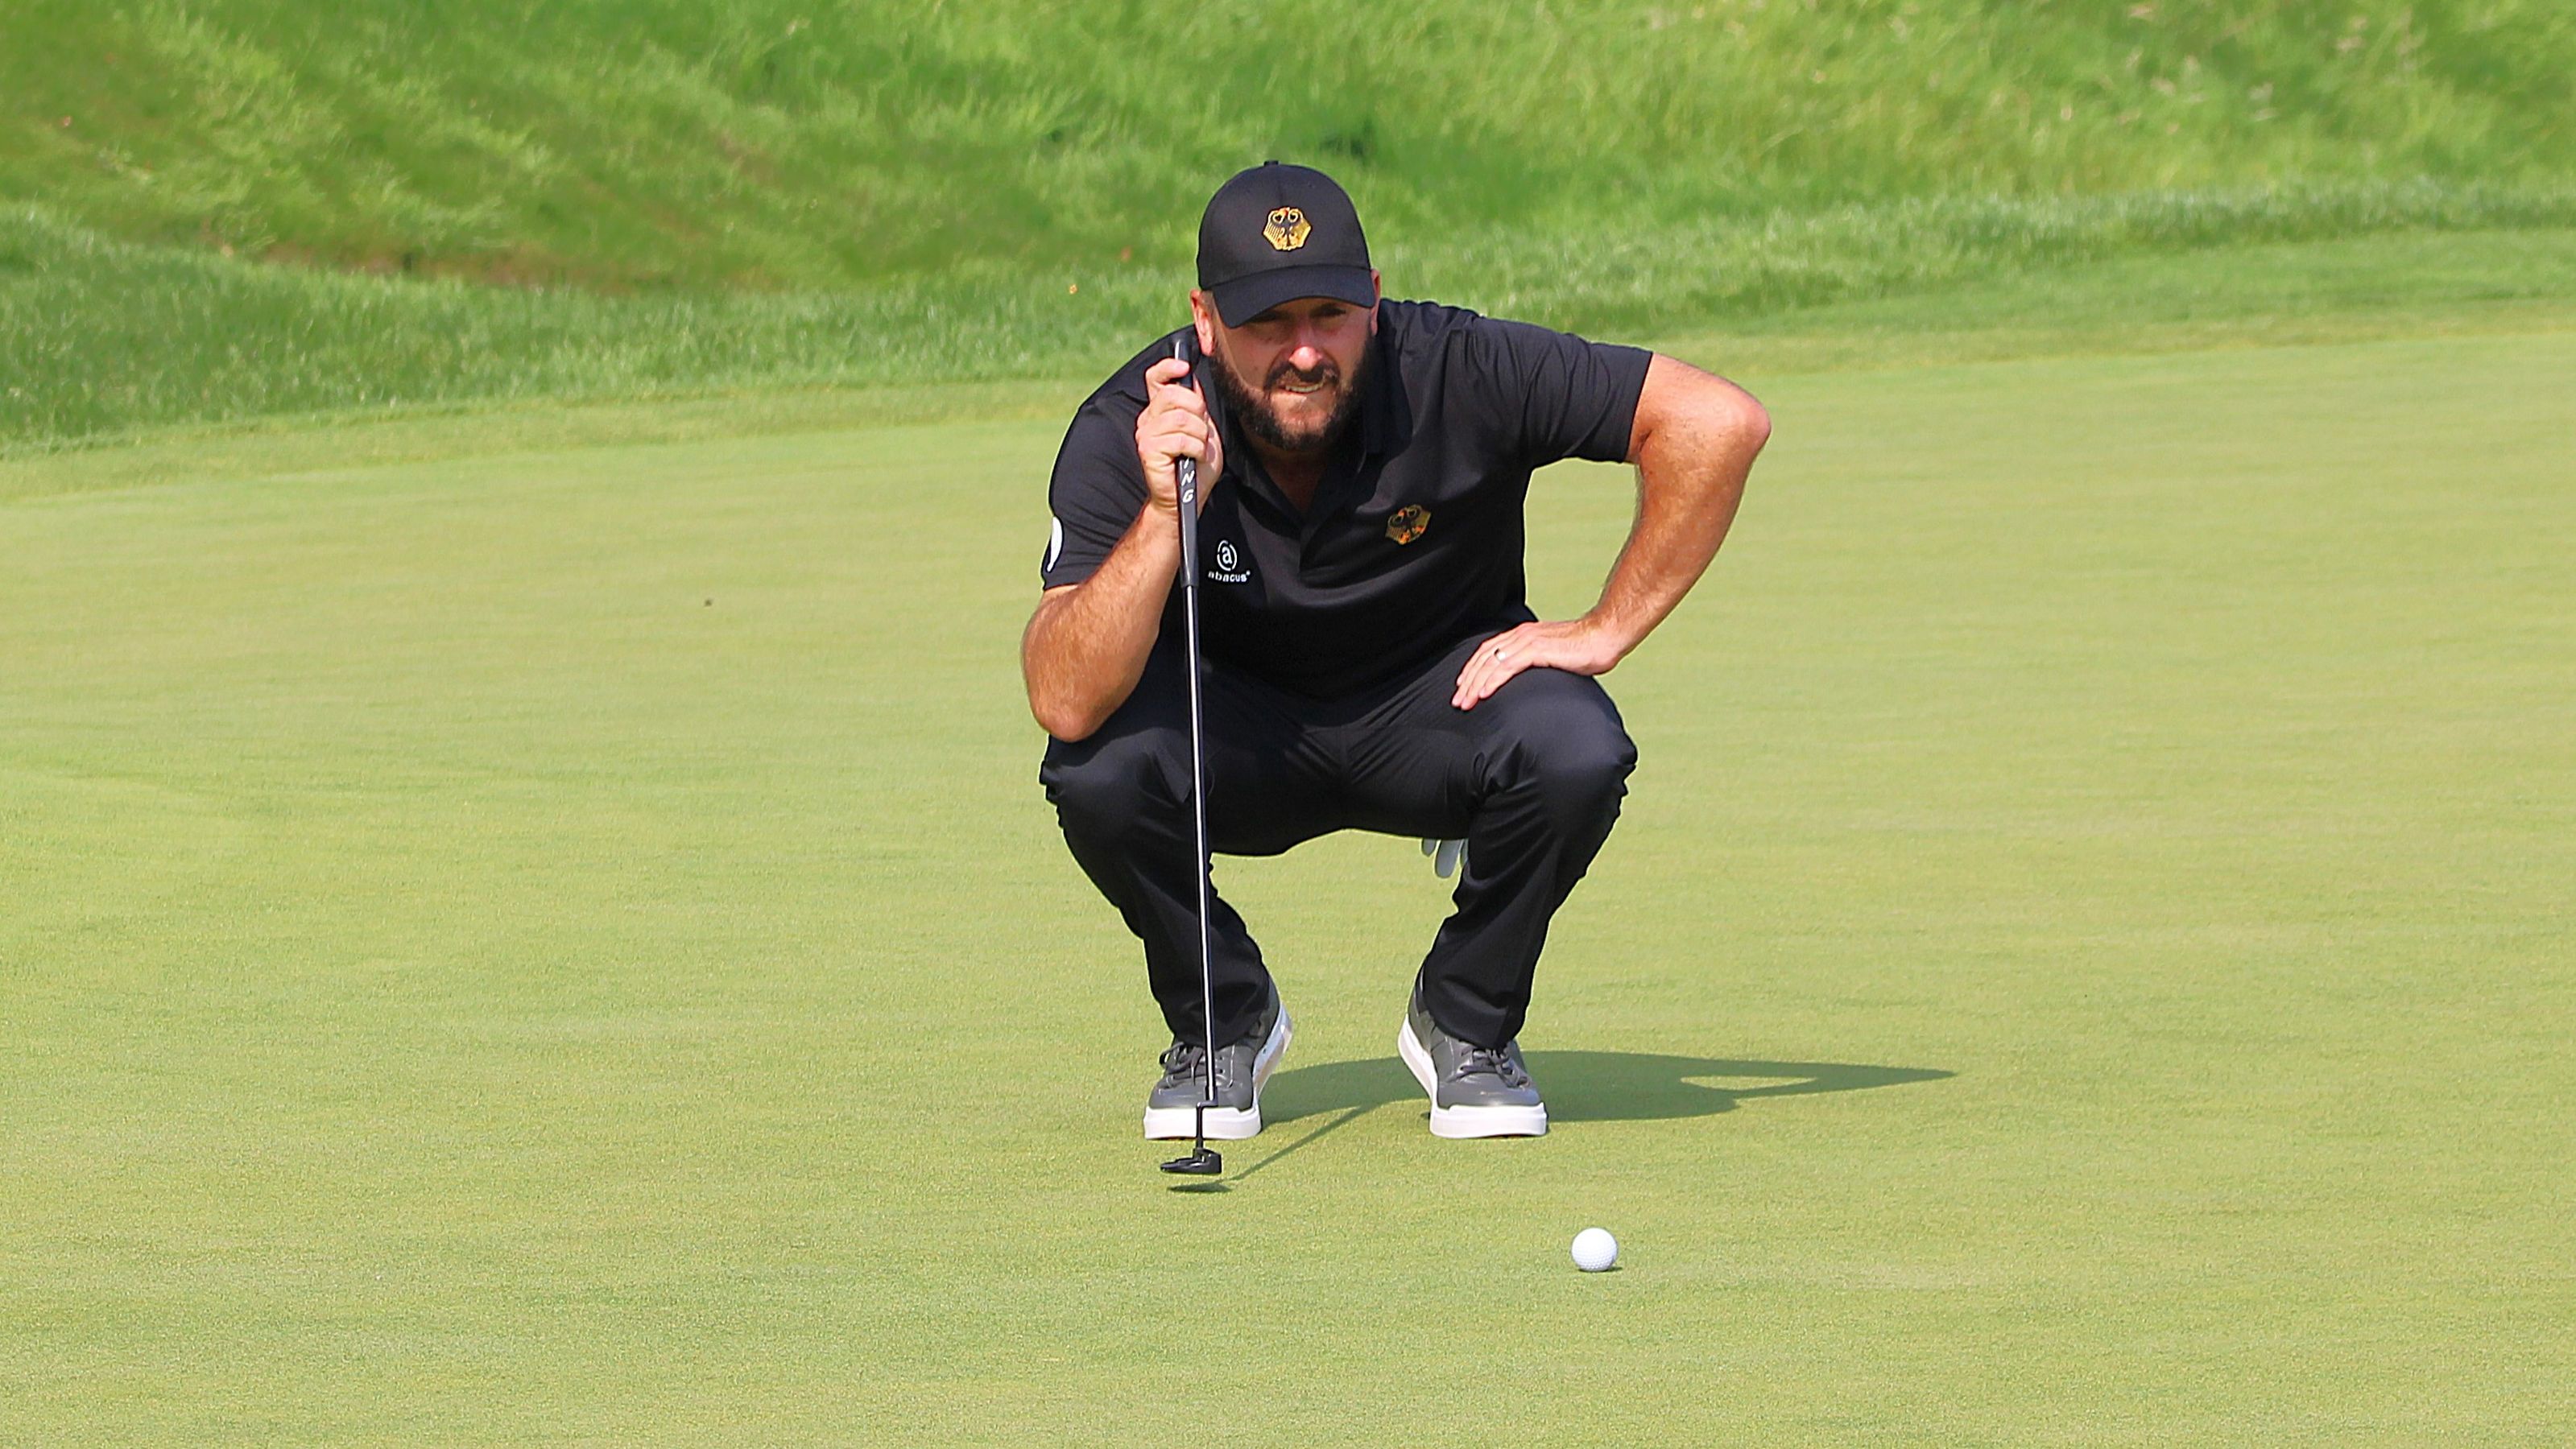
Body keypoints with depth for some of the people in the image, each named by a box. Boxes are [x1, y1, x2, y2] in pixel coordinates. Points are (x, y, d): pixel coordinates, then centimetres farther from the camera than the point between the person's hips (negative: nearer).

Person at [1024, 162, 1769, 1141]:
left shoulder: (1456, 374, -26)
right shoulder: (1127, 432, -24)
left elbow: (1719, 422, -24)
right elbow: (1064, 702, -33)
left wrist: (1605, 632, -21)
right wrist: (1166, 514, -44)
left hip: (1439, 697, 0)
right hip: (1240, 733, 0)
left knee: (1573, 751, -32)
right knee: (1099, 768, -31)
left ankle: (1466, 1025, -3)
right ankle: (1224, 1020, 0)